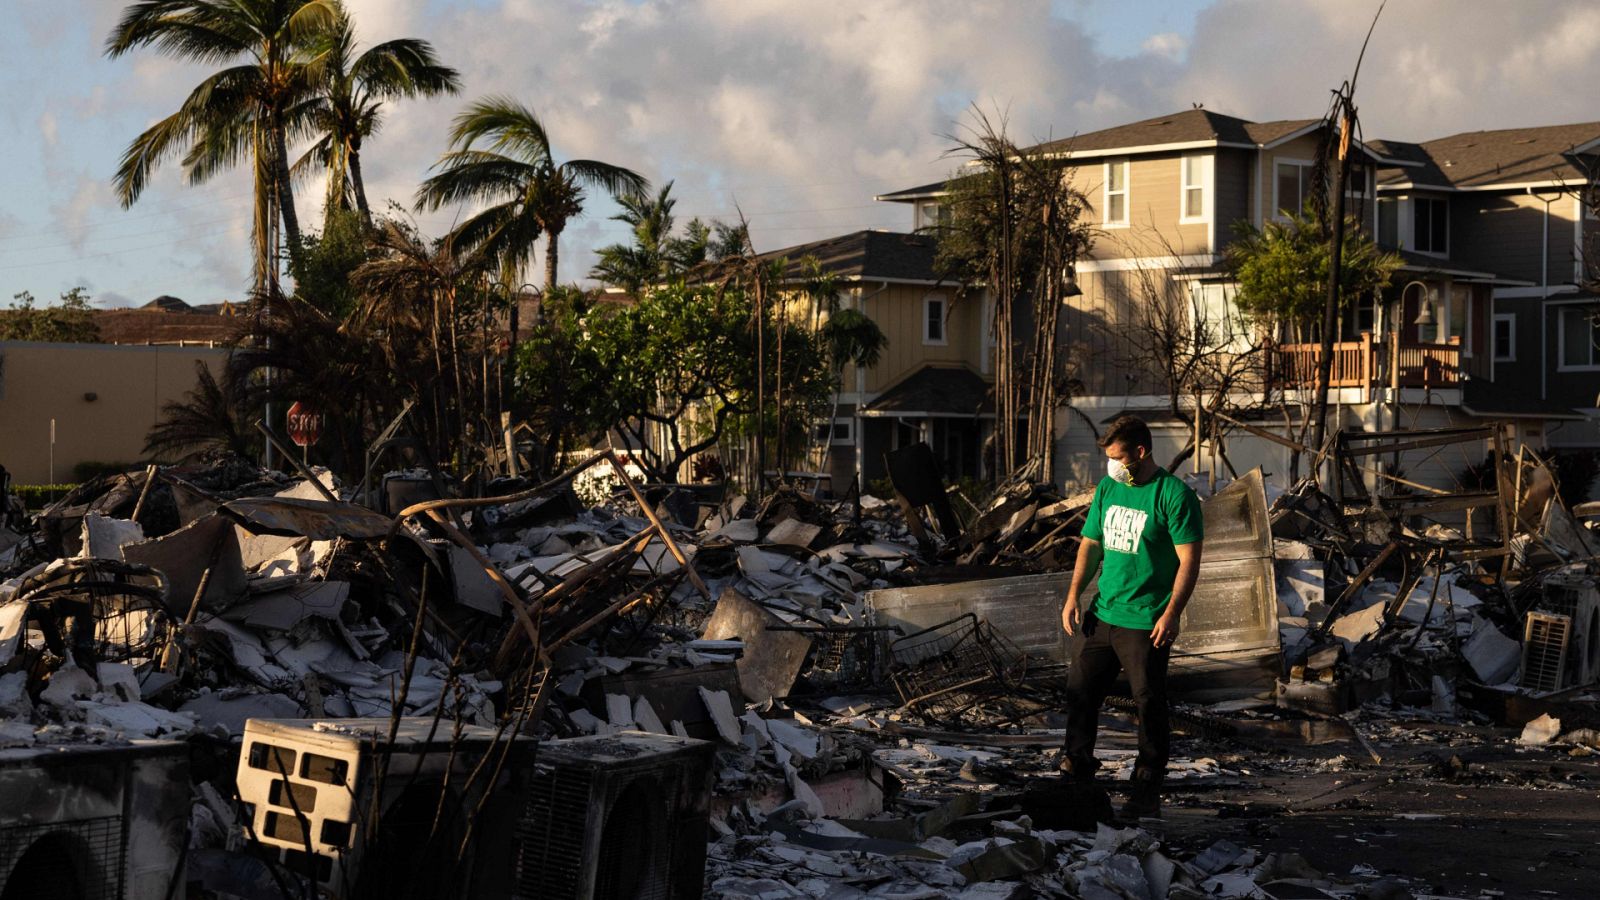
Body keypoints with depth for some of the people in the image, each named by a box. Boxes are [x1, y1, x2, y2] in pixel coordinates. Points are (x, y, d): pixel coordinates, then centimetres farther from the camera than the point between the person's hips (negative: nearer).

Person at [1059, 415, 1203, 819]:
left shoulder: (1174, 494, -11)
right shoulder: (1108, 488, 9)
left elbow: (1189, 560, -12)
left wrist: (1172, 613, -18)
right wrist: (1074, 593, 5)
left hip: (1147, 623, -6)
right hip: (1100, 614, 6)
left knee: (1149, 706, 1)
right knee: (1079, 692, 10)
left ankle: (1146, 793, 12)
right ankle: (1076, 771, 28)